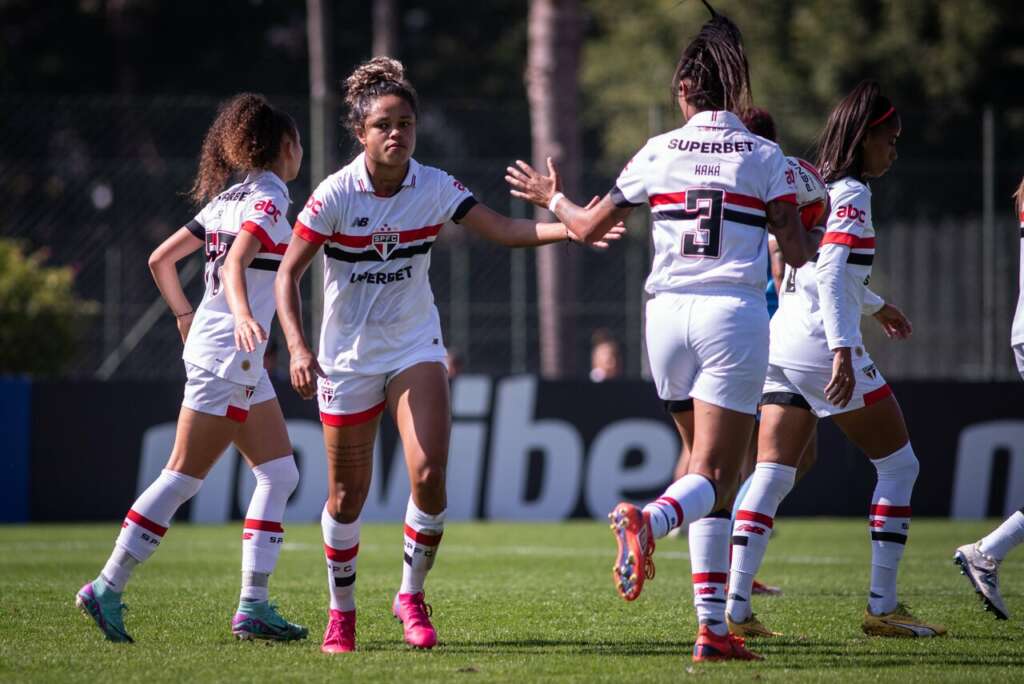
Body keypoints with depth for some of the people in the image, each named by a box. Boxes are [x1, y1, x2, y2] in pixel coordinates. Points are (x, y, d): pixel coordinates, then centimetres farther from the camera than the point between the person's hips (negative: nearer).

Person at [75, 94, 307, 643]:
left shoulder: (230, 199, 15)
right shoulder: (269, 200, -10)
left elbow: (161, 259, 17)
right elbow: (234, 265, -27)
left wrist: (188, 320, 22)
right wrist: (240, 315, -43)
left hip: (243, 367, 9)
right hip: (227, 357, -9)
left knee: (279, 476, 6)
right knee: (183, 478, -6)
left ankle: (253, 607, 3)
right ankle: (107, 589, -3)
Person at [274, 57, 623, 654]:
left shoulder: (435, 188, -7)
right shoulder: (336, 194, -14)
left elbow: (505, 230, -13)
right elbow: (289, 273, -9)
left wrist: (573, 228, -29)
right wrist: (298, 348, -19)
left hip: (416, 347, 1)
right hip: (347, 357, -1)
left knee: (429, 472, -17)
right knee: (348, 494, 4)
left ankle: (412, 596, 5)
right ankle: (342, 612, 26)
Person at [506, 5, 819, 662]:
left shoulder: (659, 151, 7)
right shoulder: (766, 156, 2)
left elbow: (589, 227, 14)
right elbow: (796, 251, -2)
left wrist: (553, 197, 34)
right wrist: (815, 240, 22)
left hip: (668, 312, 3)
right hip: (734, 315, -3)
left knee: (706, 463, 14)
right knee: (714, 476, -5)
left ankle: (713, 627, 6)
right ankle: (648, 520, -40)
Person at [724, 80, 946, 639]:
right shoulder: (851, 193, -11)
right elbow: (830, 273, -22)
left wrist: (875, 305, 46)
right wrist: (843, 353, -29)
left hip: (782, 341, 8)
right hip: (821, 342, -8)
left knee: (771, 473, 4)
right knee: (898, 464, 3)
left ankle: (735, 606, -5)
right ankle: (882, 607, 0)